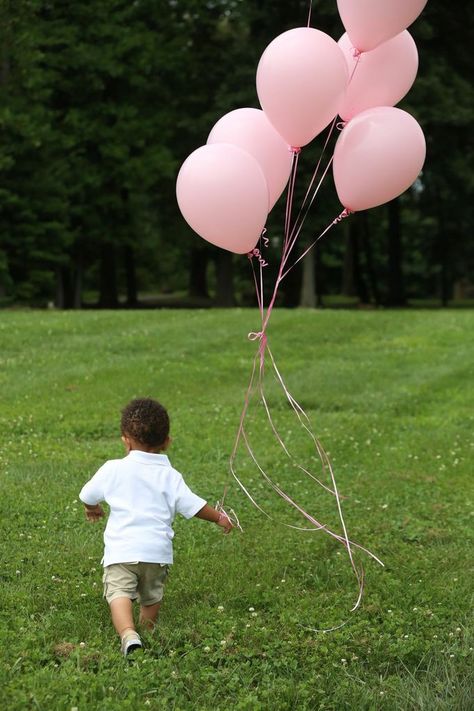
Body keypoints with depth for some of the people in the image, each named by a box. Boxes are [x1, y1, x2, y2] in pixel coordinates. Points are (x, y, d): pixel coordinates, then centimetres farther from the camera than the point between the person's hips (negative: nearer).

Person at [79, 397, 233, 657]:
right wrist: (219, 517, 25)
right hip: (158, 550, 3)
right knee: (151, 596, 22)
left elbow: (87, 495, 15)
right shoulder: (170, 476, 6)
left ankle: (128, 634, -38)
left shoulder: (113, 469, 3)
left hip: (122, 550, -3)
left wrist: (92, 509, 40)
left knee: (119, 593, -15)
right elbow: (192, 505, 7)